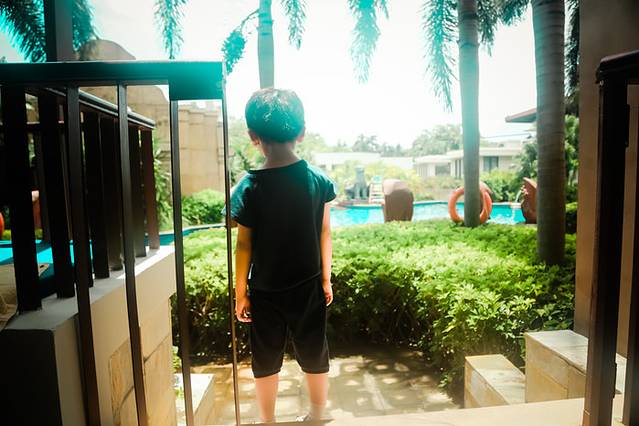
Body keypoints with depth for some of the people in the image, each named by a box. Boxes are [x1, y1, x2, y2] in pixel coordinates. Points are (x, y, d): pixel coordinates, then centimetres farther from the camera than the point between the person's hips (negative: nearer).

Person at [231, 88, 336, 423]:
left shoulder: (248, 187, -16)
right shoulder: (318, 180, -9)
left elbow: (244, 245, -11)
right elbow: (325, 234, -2)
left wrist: (240, 292, 0)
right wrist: (326, 279, 9)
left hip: (266, 291, -2)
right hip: (308, 287, 2)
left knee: (266, 361, 18)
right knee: (314, 356, 20)